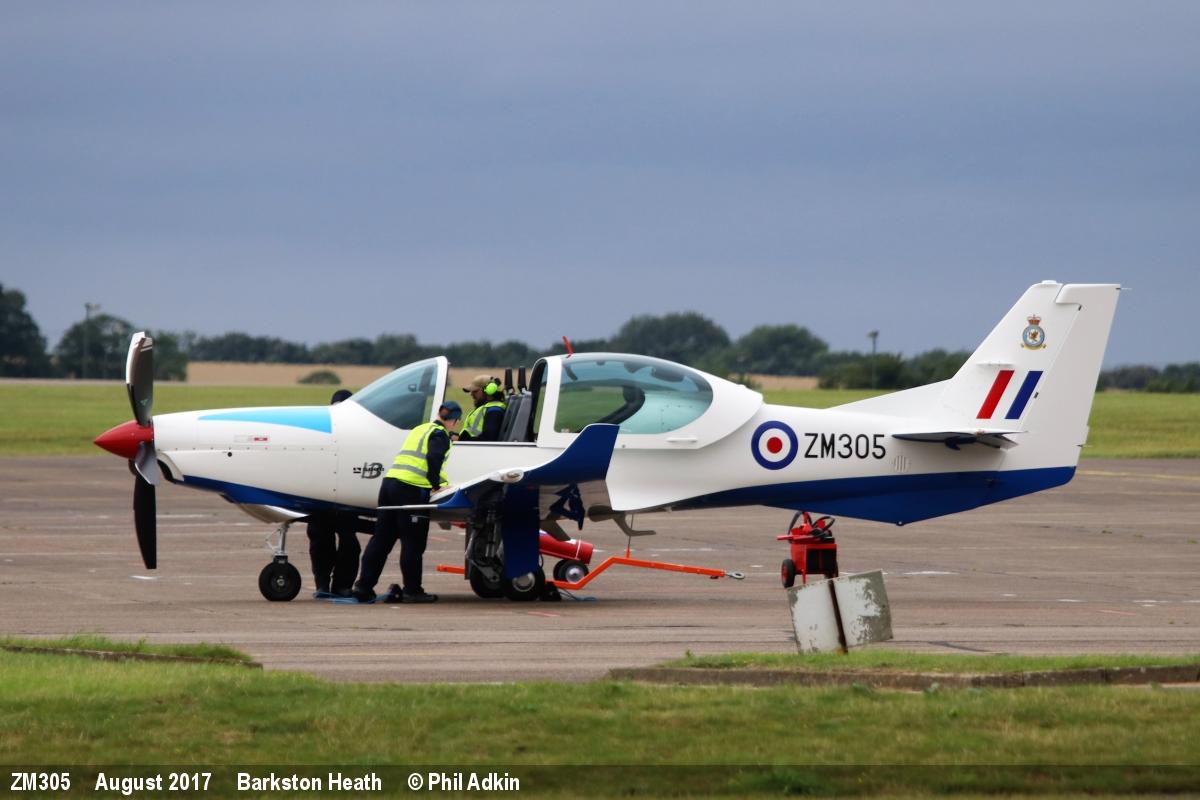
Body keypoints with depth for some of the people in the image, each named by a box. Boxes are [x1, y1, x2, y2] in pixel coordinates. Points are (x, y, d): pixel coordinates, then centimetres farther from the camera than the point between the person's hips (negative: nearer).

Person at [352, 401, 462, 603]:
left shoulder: (420, 430, 25)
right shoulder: (440, 435, -2)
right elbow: (434, 459, -19)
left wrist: (441, 480, 31)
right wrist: (436, 485, -10)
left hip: (390, 481, 8)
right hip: (410, 488, -8)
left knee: (382, 538, 10)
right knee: (413, 541, 0)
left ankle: (363, 586, 8)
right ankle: (412, 590, 4)